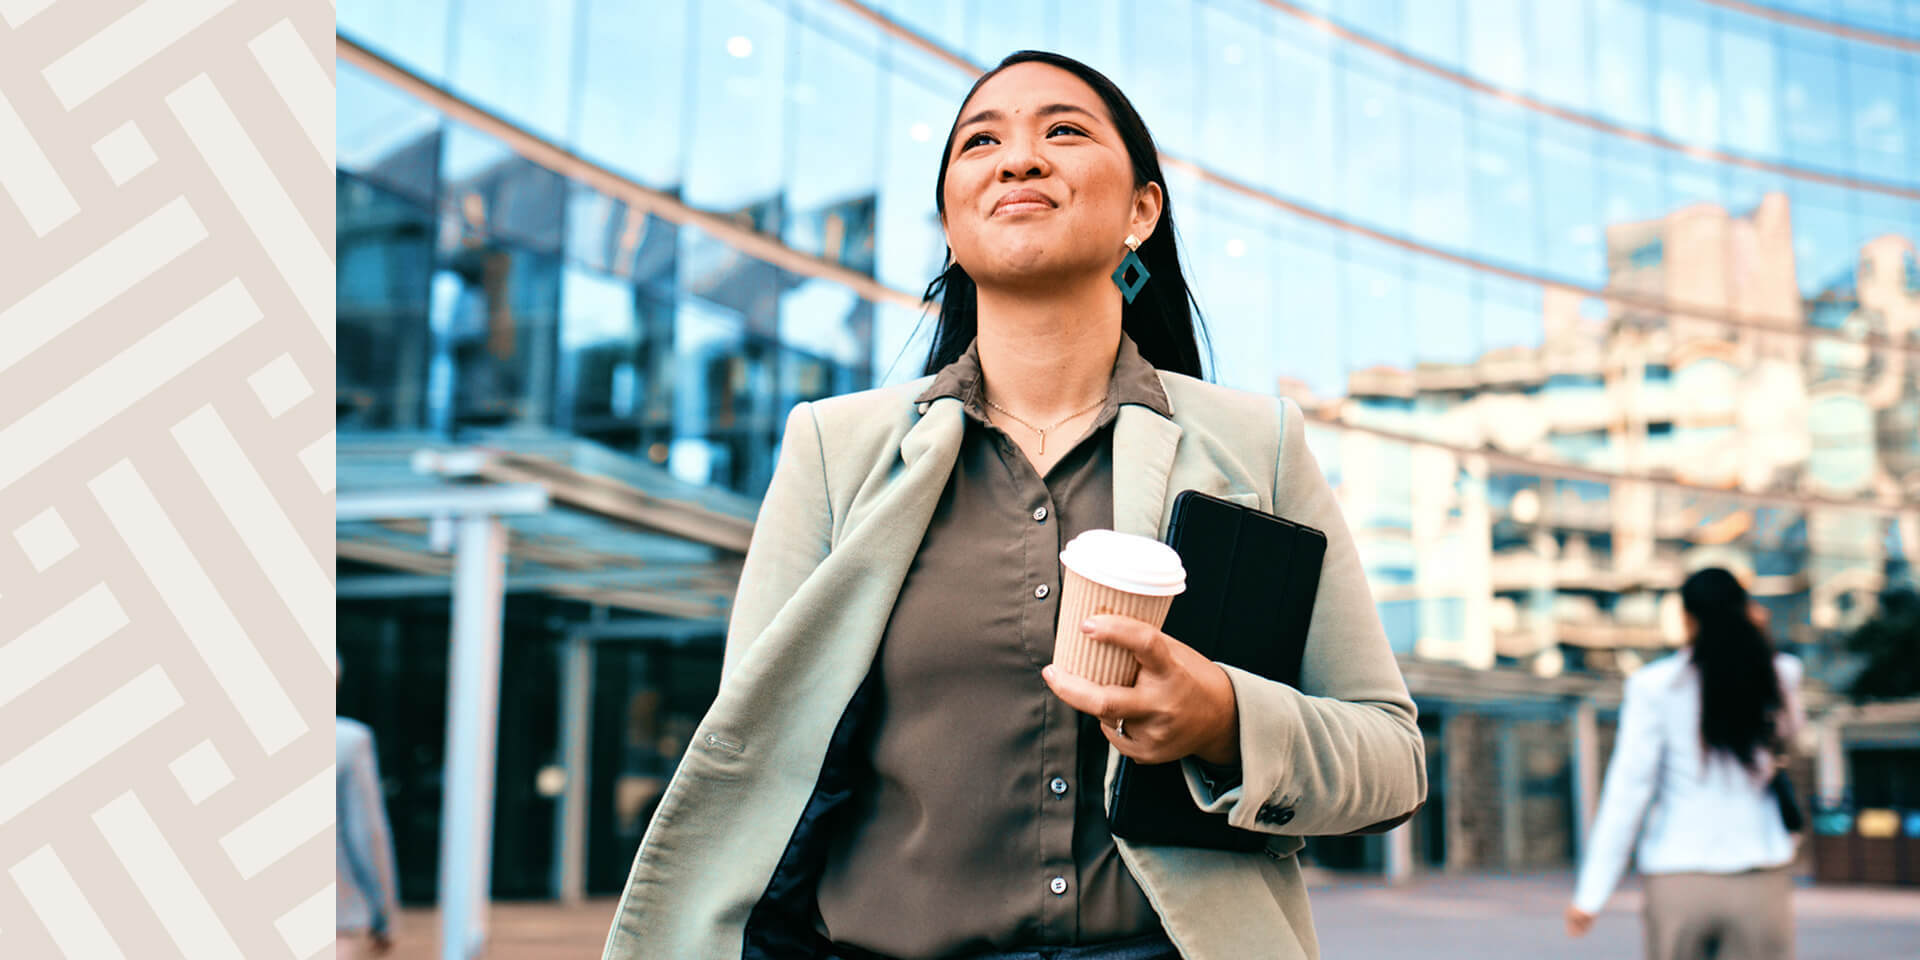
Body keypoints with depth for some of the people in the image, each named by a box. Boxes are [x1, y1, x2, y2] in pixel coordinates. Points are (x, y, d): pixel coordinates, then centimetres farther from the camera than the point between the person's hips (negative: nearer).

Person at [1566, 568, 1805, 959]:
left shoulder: (1655, 685, -5)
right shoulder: (1782, 677, 1)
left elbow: (1628, 789, -8)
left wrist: (1591, 893, -5)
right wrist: (1755, 643, 15)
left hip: (1680, 878, -1)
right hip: (1761, 879, 1)